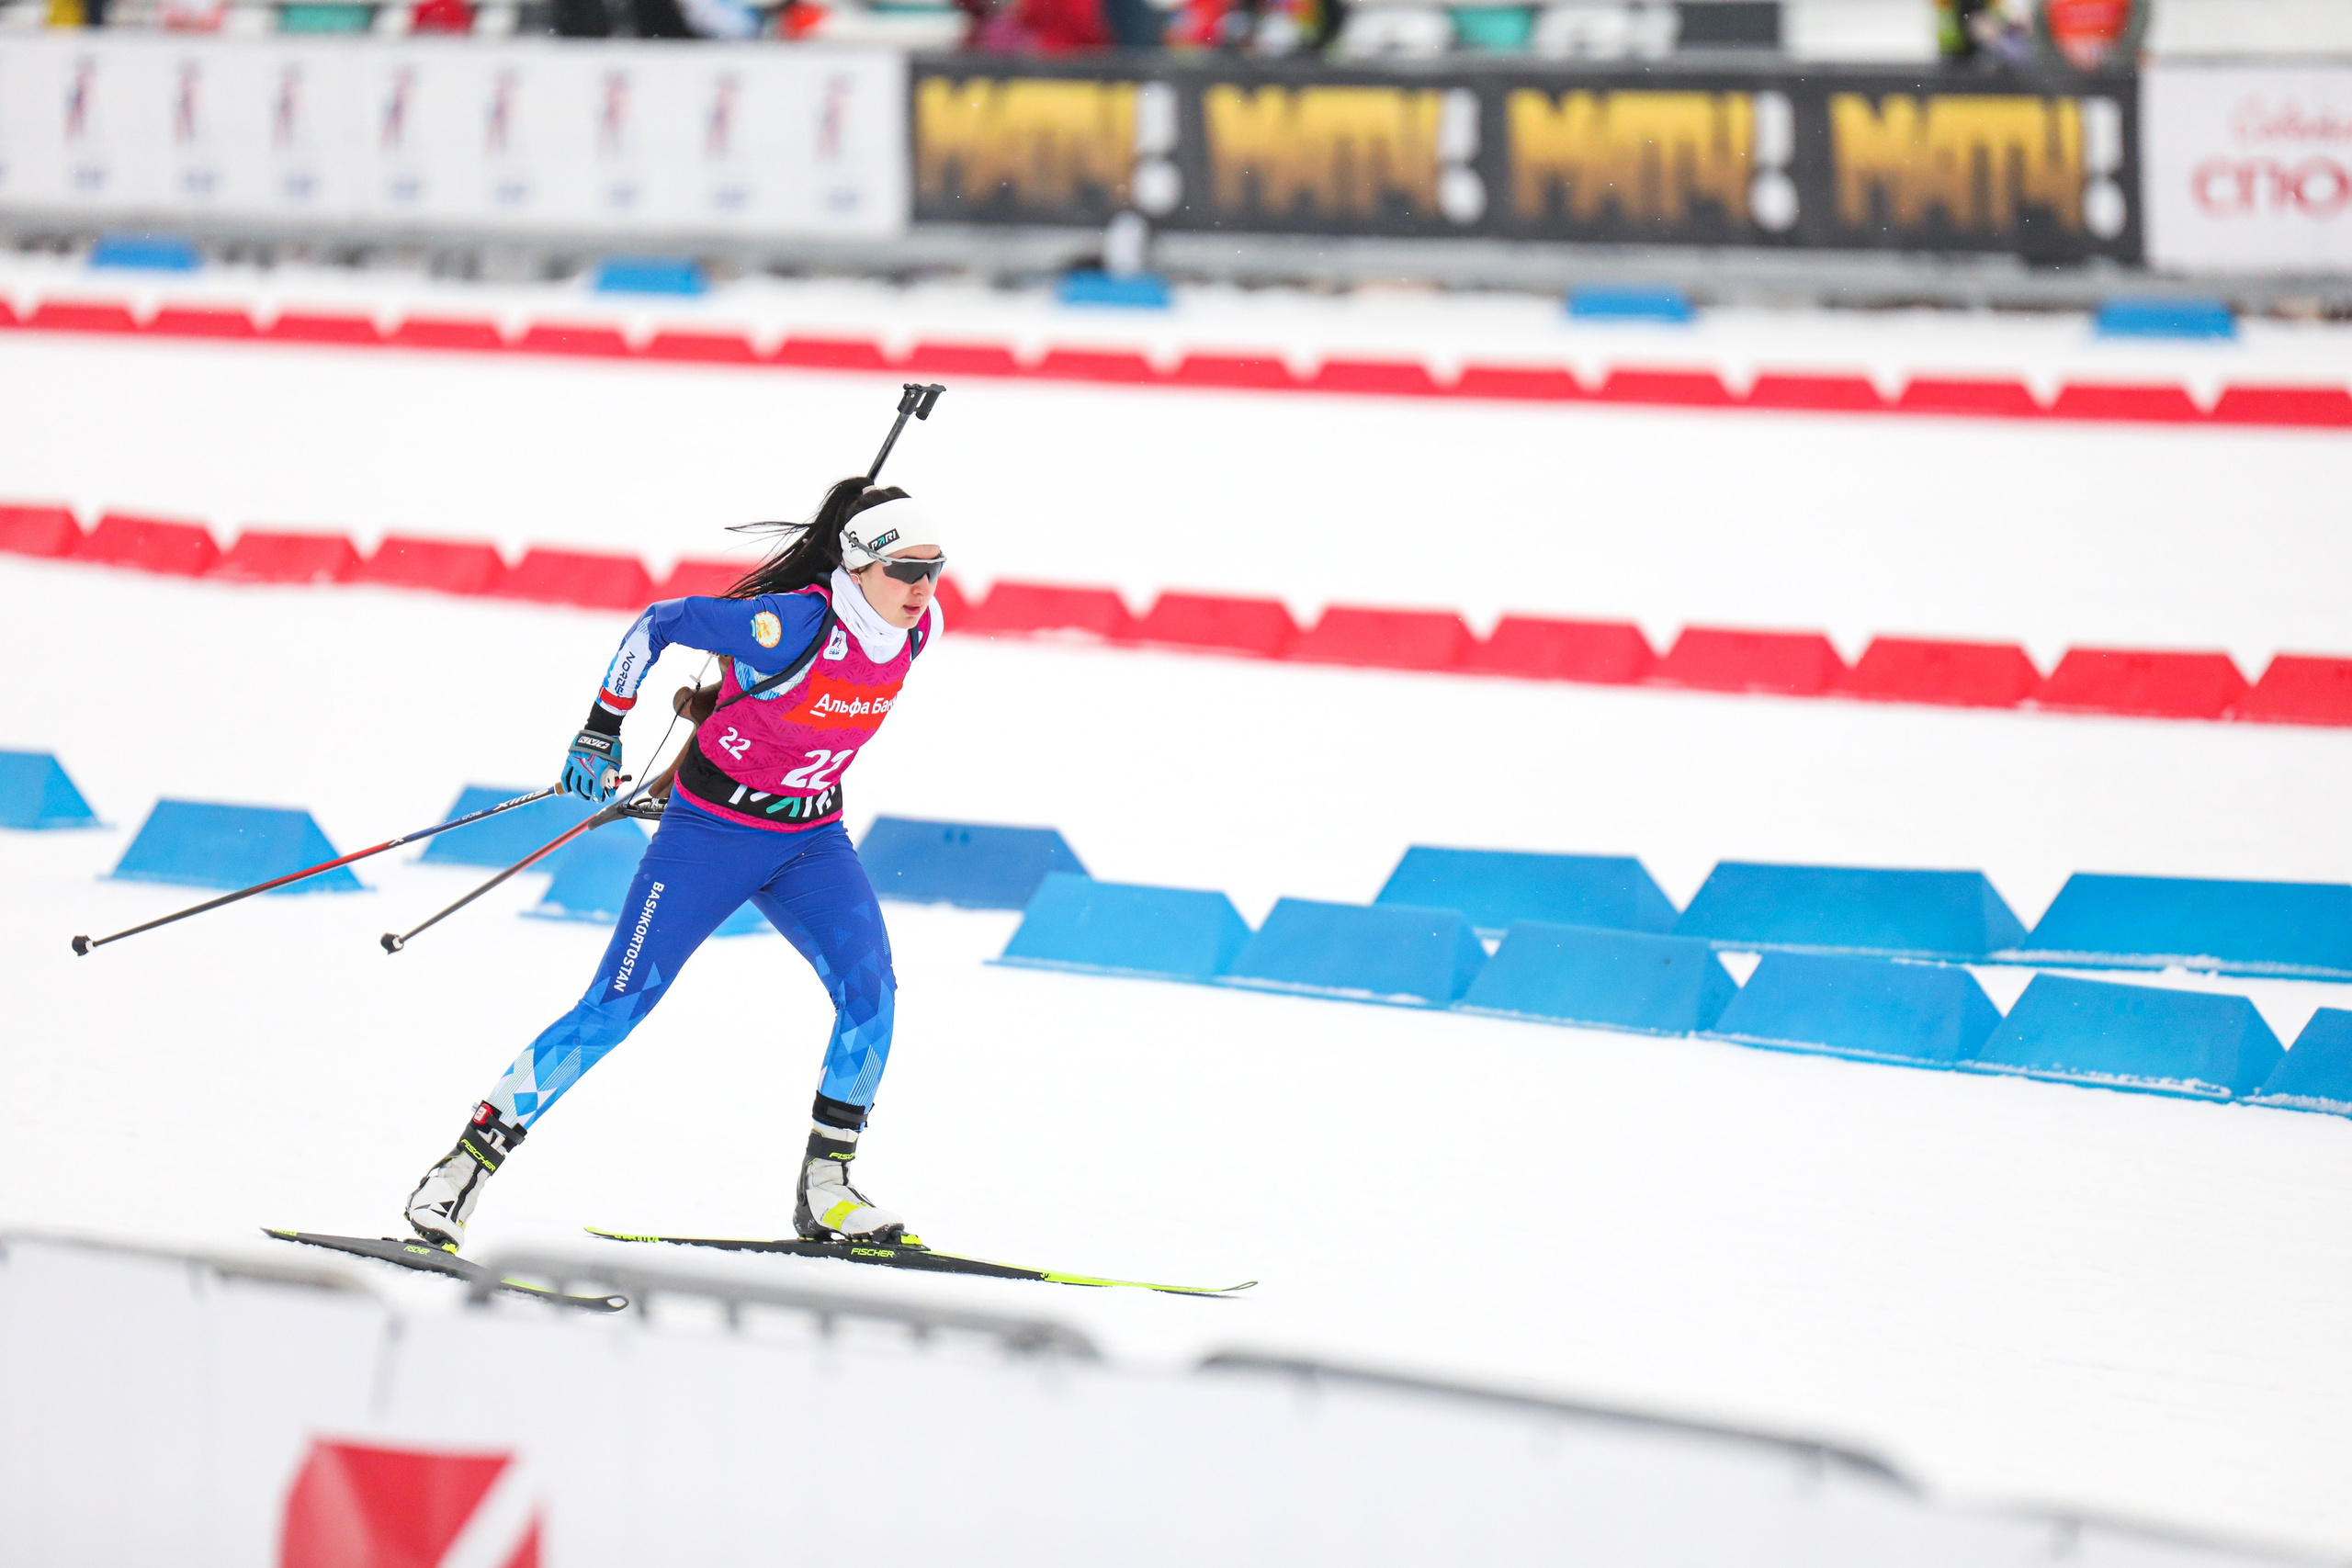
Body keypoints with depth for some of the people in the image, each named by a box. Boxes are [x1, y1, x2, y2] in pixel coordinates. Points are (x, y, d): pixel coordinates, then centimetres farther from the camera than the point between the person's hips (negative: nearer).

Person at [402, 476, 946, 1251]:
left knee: (870, 988, -15)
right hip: (712, 831, -6)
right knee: (617, 1007, -9)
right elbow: (659, 623, -16)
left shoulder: (917, 628, -8)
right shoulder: (793, 624, -28)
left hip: (811, 838, 6)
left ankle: (825, 1188, -3)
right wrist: (601, 730, -11)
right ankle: (464, 1167, -3)